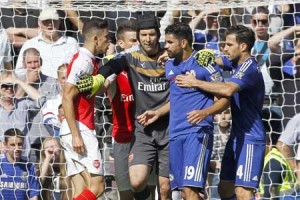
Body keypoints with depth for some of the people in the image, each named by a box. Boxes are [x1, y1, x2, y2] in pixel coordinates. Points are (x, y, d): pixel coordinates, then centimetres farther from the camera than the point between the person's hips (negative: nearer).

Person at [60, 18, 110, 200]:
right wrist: (76, 135, -21)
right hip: (79, 129, -10)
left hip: (81, 130, 10)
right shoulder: (83, 61, -11)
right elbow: (67, 98, -18)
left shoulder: (90, 61, 18)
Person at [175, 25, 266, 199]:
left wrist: (195, 82, -27)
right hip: (237, 136, 10)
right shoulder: (236, 63, 11)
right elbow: (213, 59, 24)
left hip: (250, 139, -10)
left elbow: (228, 89, -36)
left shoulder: (249, 68, -18)